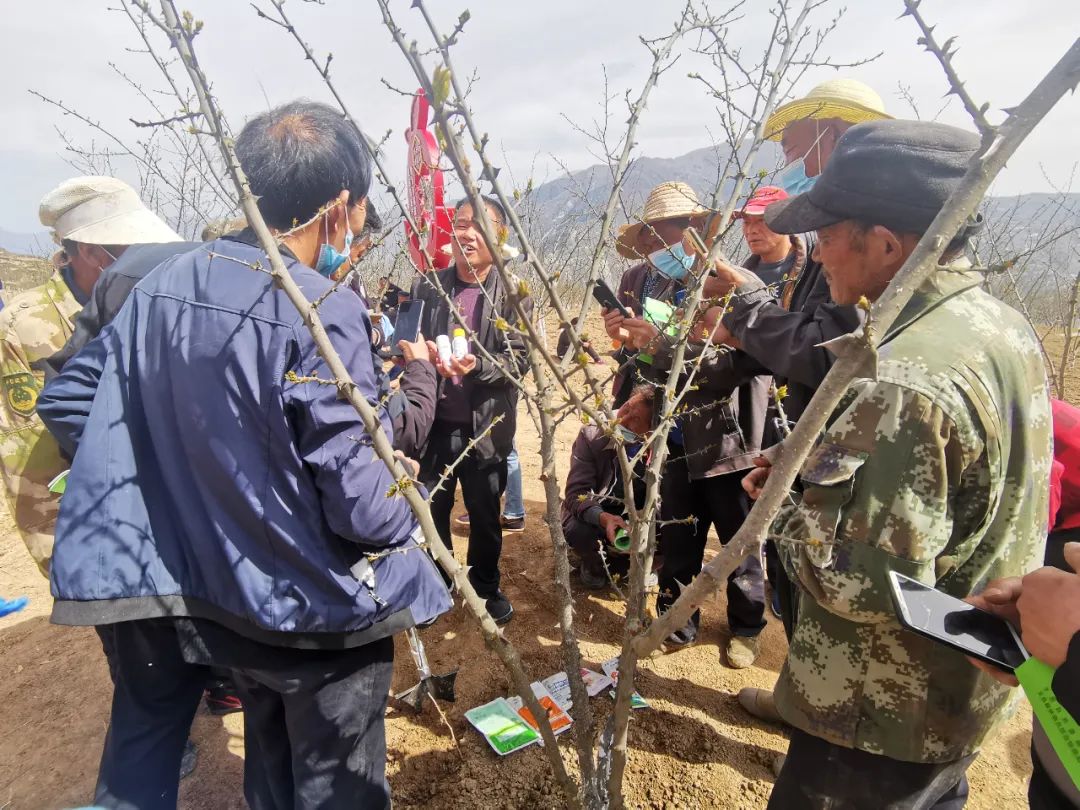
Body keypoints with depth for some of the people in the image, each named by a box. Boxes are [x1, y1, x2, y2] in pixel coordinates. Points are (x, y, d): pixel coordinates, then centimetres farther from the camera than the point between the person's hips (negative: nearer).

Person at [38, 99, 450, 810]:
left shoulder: (166, 284, -3)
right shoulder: (325, 313, -25)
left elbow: (66, 399, 5)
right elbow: (361, 504, -25)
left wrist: (167, 477, 13)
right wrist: (408, 521, -4)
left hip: (223, 595, 6)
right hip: (321, 611, -6)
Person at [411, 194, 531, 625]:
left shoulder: (515, 294, -4)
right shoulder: (426, 286, 3)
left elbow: (518, 359, -10)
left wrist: (478, 366, -28)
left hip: (485, 427, -2)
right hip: (433, 423, 2)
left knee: (485, 514, 14)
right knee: (430, 511, 14)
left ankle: (486, 586, 37)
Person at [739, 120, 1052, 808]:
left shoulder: (905, 381, -32)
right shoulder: (1003, 324, 0)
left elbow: (870, 587, -31)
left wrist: (788, 502, -15)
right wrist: (814, 470, 1)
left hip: (886, 717, -9)